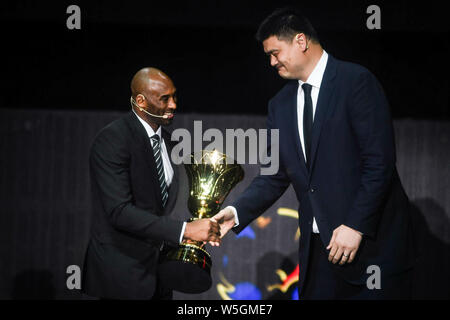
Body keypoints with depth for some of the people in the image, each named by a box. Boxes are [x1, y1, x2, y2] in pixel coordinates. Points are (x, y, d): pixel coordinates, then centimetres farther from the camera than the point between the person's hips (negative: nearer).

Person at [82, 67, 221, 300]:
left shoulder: (165, 139, 9)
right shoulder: (112, 140, -16)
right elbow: (119, 211, -24)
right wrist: (184, 230, -28)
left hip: (158, 268, 7)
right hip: (123, 271, -7)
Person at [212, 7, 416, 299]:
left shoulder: (356, 81, -9)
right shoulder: (281, 104, 11)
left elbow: (379, 160, -14)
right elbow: (276, 175, 11)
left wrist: (355, 226, -17)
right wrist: (237, 212, -4)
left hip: (372, 240, -5)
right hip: (318, 243, 6)